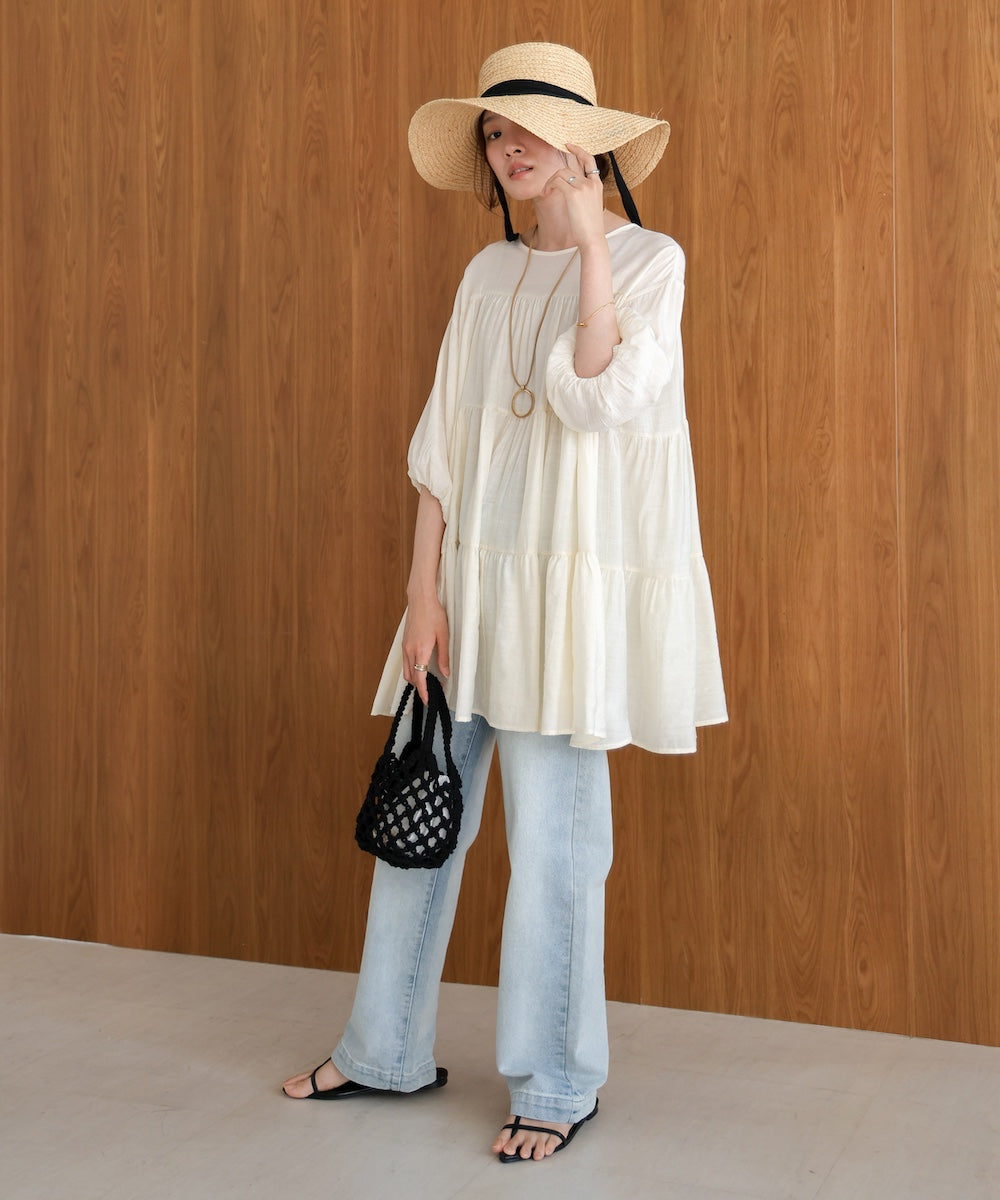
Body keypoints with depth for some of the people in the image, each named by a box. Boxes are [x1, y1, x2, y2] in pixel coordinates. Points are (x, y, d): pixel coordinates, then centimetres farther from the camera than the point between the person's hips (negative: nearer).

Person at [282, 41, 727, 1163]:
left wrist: (589, 241, -15)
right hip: (470, 574, 6)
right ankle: (387, 1052, 24)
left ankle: (557, 1083, 15)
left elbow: (598, 399, -18)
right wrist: (423, 592, 0)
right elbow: (442, 442, 8)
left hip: (570, 582, -5)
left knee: (551, 836, -2)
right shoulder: (487, 274, 13)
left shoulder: (648, 260, -1)